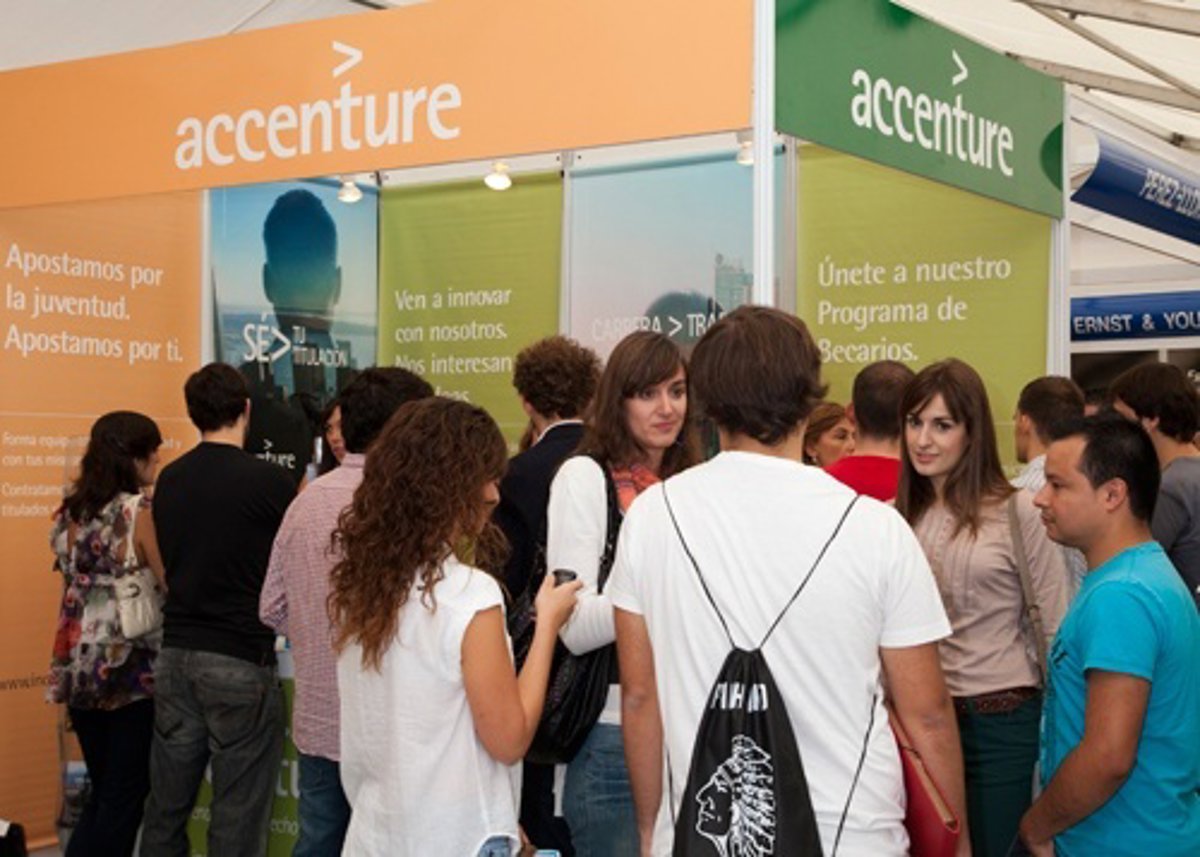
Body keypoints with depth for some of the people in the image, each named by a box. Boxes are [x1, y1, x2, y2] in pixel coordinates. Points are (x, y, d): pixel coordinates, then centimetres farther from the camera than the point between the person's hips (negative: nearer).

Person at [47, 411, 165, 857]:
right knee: (126, 794, 4)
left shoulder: (70, 510, 6)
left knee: (102, 789, 18)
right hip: (132, 668, -7)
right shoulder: (140, 512, -14)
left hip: (80, 667, 7)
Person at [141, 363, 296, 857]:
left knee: (166, 804, 13)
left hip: (175, 656, 6)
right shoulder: (268, 481, -12)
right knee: (237, 813, 1)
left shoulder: (169, 481, 5)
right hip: (240, 663, -6)